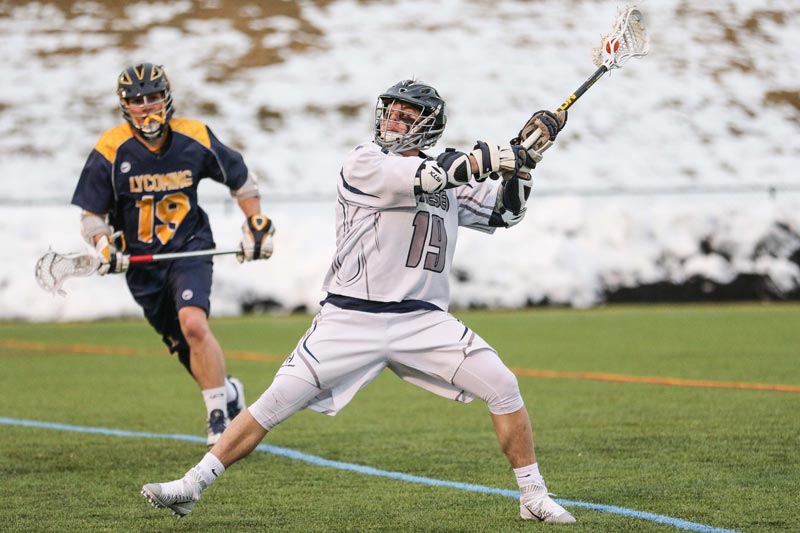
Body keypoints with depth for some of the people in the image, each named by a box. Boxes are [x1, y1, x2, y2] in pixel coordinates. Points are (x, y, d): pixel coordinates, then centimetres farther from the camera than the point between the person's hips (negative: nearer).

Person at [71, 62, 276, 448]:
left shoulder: (195, 139, -8)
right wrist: (104, 246, -21)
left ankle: (219, 415, -16)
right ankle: (228, 392, 34)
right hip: (142, 262, 1)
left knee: (193, 325, -26)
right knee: (183, 346, 6)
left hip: (190, 248, -1)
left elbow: (241, 179, 10)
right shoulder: (110, 152, -12)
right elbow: (91, 213, -3)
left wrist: (256, 225, 5)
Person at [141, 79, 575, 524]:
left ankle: (534, 497, 3)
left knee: (503, 388, -10)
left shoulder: (454, 184, 14)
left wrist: (526, 157, 6)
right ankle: (191, 486, 0)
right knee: (276, 403, -8)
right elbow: (424, 178, -18)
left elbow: (505, 212, 20)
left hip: (423, 321, 4)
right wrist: (491, 157, -14)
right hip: (351, 319, -4)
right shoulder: (364, 162, -3)